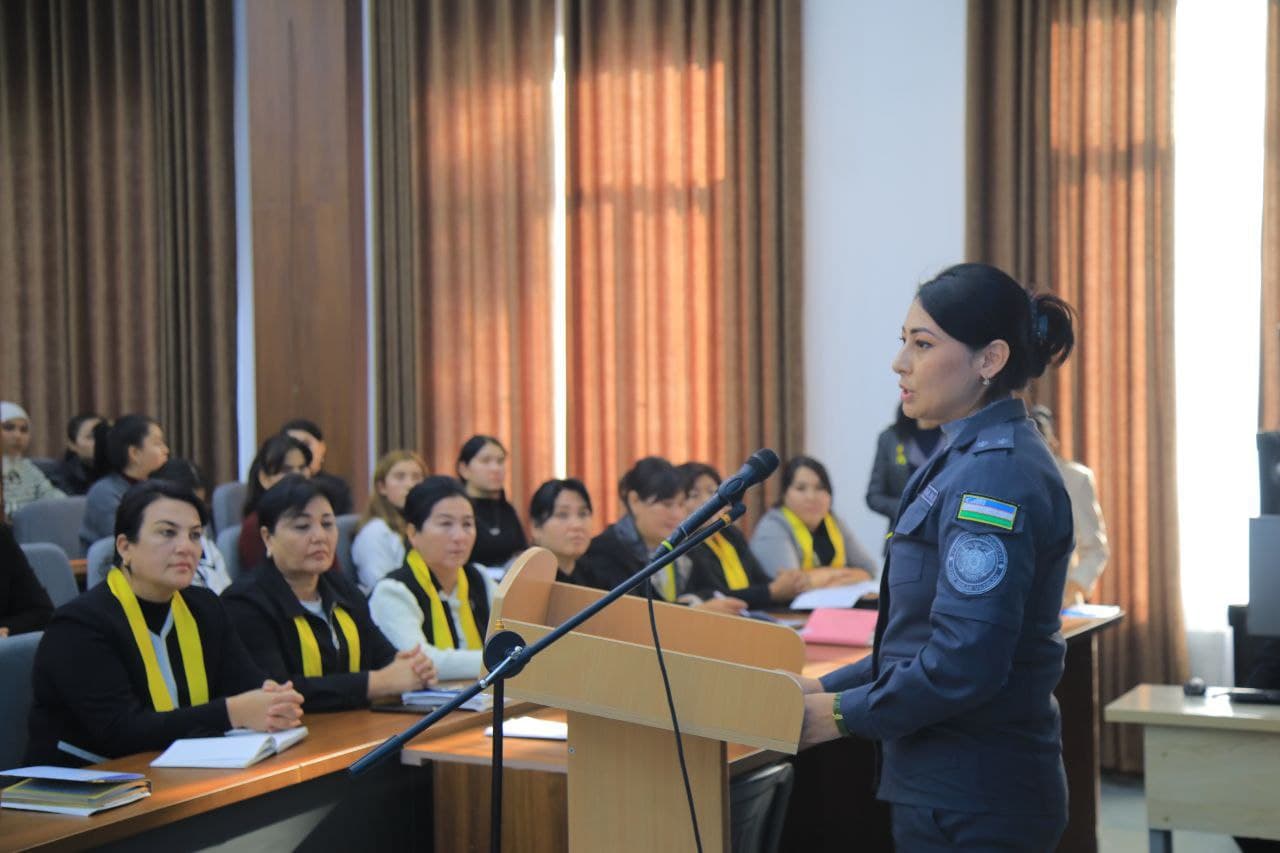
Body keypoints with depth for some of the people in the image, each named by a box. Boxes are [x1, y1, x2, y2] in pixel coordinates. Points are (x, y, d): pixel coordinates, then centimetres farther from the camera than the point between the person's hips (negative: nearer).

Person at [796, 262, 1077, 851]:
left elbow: (963, 664, -25)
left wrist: (841, 714, -14)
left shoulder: (995, 477, -19)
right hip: (951, 786, 9)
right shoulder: (975, 460, 12)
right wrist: (827, 687, 10)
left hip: (972, 803, -9)